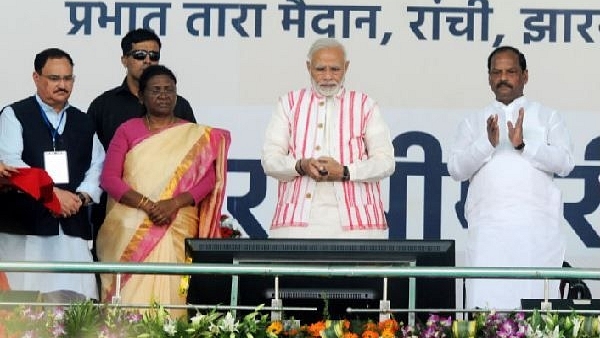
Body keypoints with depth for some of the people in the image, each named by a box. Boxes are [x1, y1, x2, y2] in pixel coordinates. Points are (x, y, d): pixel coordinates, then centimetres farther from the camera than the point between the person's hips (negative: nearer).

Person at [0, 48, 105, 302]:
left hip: (73, 230, 4)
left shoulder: (83, 123, 21)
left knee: (75, 298, -7)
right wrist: (53, 192, -16)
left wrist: (82, 197, -7)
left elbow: (97, 167, 13)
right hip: (25, 227, -4)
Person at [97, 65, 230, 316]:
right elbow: (109, 178, 2)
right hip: (130, 231, 0)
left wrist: (174, 203, -14)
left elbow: (208, 179, 2)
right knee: (133, 294, -10)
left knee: (169, 293, -10)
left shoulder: (195, 136, 12)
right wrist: (147, 205, -12)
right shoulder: (128, 131, 11)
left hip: (177, 230, 0)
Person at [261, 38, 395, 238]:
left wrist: (344, 172, -12)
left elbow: (385, 161, 6)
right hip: (299, 219, 0)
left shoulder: (365, 106, 14)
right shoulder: (289, 104, 17)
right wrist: (301, 166, -12)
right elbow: (269, 159, 10)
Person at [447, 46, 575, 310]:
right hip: (488, 226, 1)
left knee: (536, 296, -8)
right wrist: (487, 143, -10)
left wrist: (523, 144, -12)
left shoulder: (547, 117, 15)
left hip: (536, 226, -1)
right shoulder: (473, 123, 20)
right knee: (486, 301, -10)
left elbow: (565, 162, 1)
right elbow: (456, 169, 6)